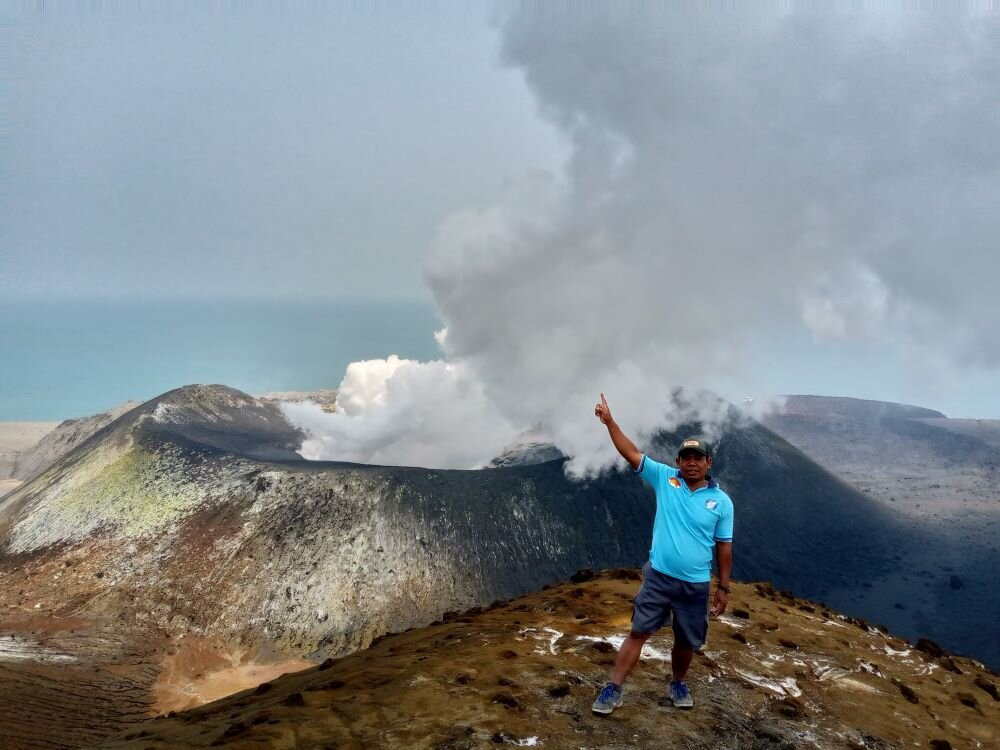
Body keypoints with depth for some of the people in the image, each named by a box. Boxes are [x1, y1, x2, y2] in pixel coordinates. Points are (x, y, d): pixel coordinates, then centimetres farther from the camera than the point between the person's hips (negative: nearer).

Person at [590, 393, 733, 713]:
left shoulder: (721, 501, -3)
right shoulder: (665, 478, -4)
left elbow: (724, 547, 2)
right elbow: (631, 453, -10)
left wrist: (723, 587, 2)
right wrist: (609, 421, -20)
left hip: (696, 585, 1)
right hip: (658, 577, -1)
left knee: (687, 641, 15)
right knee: (638, 632, 1)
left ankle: (677, 685, 40)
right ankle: (613, 689, 8)